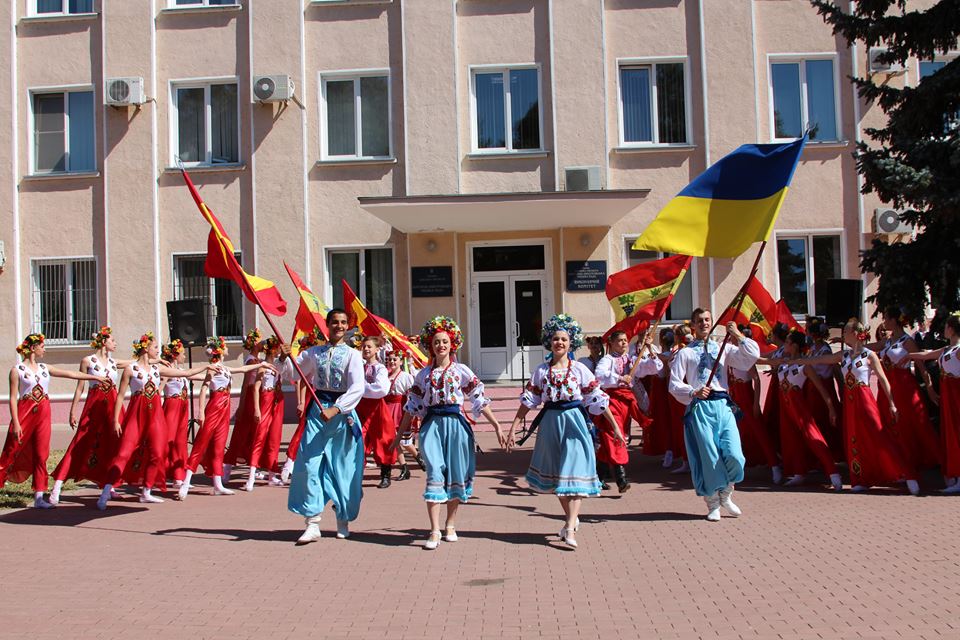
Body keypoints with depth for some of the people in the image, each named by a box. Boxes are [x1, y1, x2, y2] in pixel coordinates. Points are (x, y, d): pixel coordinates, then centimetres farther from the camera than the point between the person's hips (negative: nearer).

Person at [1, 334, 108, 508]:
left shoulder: (44, 368, 12)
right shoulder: (17, 369, -2)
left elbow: (71, 374, 14)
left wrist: (96, 377, 14)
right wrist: (15, 423, -12)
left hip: (43, 415, 5)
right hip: (24, 413, -5)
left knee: (41, 455, 2)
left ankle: (39, 497, 5)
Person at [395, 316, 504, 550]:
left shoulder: (462, 371, 3)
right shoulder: (424, 374, 9)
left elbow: (479, 400, 0)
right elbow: (412, 405, 13)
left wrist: (496, 425, -6)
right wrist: (400, 433, 13)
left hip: (455, 423, 0)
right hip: (431, 425, 0)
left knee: (456, 475, 5)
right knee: (435, 475, -9)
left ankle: (450, 525, 21)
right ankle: (435, 531, -8)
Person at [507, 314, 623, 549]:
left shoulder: (580, 369, -1)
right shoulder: (541, 370, 5)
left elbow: (598, 398, -1)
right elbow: (528, 400, 5)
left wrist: (615, 426, -2)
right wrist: (513, 428, 0)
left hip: (574, 421, -3)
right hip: (551, 422, 3)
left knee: (573, 472, -11)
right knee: (555, 474, 11)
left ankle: (570, 528, -14)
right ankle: (571, 518, 28)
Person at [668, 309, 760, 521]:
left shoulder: (723, 349, 16)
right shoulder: (685, 353, 8)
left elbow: (753, 356, 5)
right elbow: (674, 384, 1)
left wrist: (738, 335, -2)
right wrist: (693, 393, -14)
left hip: (723, 405, 2)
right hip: (700, 407, -2)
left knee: (734, 454, -9)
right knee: (709, 457, -3)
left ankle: (726, 495, 18)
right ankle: (713, 504, 16)